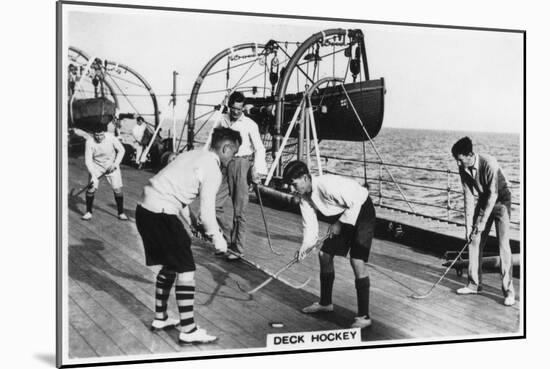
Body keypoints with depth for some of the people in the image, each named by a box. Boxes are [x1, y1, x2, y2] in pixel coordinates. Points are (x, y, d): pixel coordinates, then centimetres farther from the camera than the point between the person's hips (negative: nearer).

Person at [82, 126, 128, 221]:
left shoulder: (111, 137, -20)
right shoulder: (90, 141, -22)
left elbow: (121, 150, -7)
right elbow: (88, 160, -21)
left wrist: (116, 163, -18)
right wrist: (93, 175, -31)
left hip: (112, 166, 0)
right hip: (96, 166, 0)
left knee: (117, 189, -6)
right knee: (92, 187, -11)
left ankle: (121, 213, 12)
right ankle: (88, 212, 9)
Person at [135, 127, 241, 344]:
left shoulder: (194, 155, 18)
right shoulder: (213, 170, -10)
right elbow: (207, 211, -13)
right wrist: (217, 238, 1)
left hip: (145, 209, 10)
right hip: (162, 214, -9)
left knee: (170, 265, 21)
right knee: (186, 269, -3)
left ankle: (160, 318, 32)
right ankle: (188, 330, 0)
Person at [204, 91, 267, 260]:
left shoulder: (250, 124, -4)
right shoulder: (220, 119, 7)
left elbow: (259, 148, -5)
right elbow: (211, 142, 12)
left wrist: (257, 170, -15)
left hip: (242, 165, -4)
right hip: (224, 166, 4)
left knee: (239, 210, -1)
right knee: (213, 204, -2)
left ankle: (237, 249, 8)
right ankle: (229, 238, 18)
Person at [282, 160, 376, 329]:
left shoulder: (327, 184, -31)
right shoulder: (304, 198, -4)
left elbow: (355, 202, -27)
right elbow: (310, 225, 0)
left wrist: (339, 224, -20)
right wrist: (305, 246, -15)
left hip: (361, 210, -9)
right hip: (342, 216, 9)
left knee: (357, 261, -19)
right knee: (324, 255, 10)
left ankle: (364, 317, -15)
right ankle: (325, 303, 29)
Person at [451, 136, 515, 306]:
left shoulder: (489, 163, -30)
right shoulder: (463, 169, -11)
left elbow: (493, 194, -27)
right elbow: (468, 196, -7)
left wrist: (483, 221, -23)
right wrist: (468, 224, -10)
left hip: (500, 201, -6)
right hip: (484, 201, 6)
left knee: (503, 245, -13)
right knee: (474, 241, 3)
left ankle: (508, 290, -7)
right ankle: (474, 284, 14)